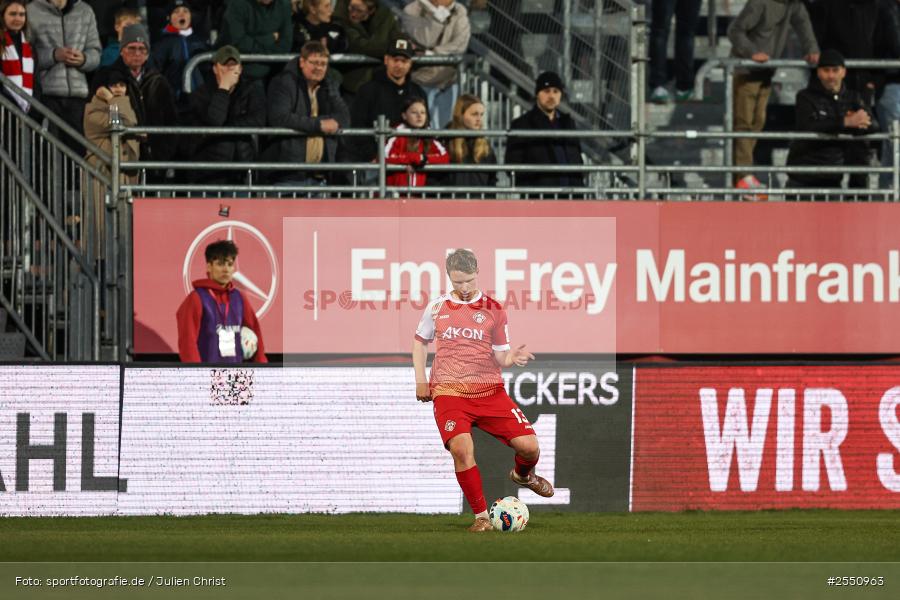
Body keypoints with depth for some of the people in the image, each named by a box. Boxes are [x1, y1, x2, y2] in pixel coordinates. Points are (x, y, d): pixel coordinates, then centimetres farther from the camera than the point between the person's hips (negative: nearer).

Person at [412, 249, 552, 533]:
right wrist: (420, 379, 14)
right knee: (461, 448, -27)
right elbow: (420, 340, 23)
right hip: (449, 392, -1)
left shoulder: (493, 310, 6)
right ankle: (481, 517, -11)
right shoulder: (437, 307, 8)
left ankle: (523, 475, 28)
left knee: (528, 445, -11)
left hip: (489, 391, 1)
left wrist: (510, 359, -15)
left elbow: (499, 357, 8)